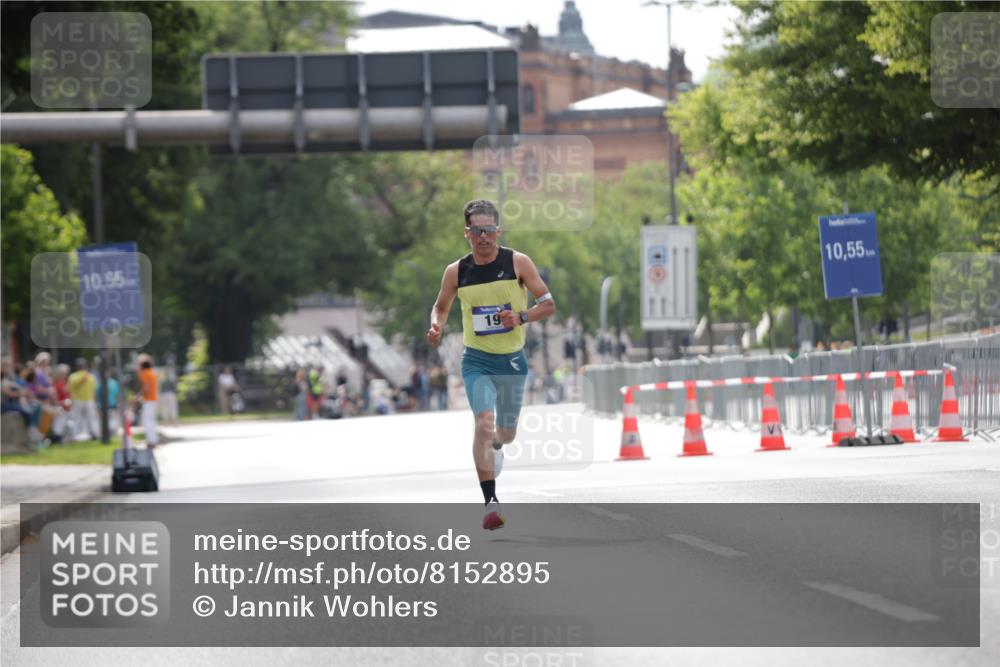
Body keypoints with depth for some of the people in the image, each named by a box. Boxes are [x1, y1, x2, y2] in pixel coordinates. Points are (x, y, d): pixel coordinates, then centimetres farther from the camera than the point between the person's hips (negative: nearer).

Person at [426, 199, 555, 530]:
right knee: (484, 422, -23)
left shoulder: (518, 263, -8)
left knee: (506, 433, 16)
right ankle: (490, 501, -22)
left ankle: (495, 445, 57)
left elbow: (548, 304, -3)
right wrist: (436, 327, -8)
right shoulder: (456, 272, -3)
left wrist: (520, 317, -21)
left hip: (512, 360, 1)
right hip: (477, 361, -1)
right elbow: (441, 306, 14)